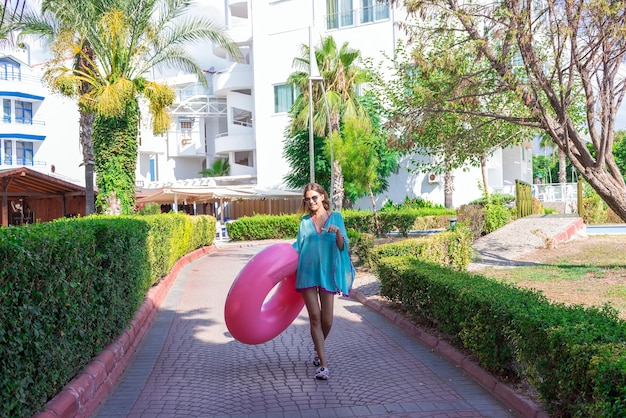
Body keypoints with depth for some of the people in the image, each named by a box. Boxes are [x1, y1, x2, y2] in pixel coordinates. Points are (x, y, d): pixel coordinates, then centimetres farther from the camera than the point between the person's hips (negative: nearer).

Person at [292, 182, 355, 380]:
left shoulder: (335, 217, 3)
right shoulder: (305, 221, 8)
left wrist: (338, 232, -20)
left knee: (327, 320, 3)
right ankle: (323, 364, 0)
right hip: (307, 273, 1)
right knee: (315, 317, -4)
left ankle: (318, 351, 34)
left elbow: (341, 247, -3)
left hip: (327, 273, -1)